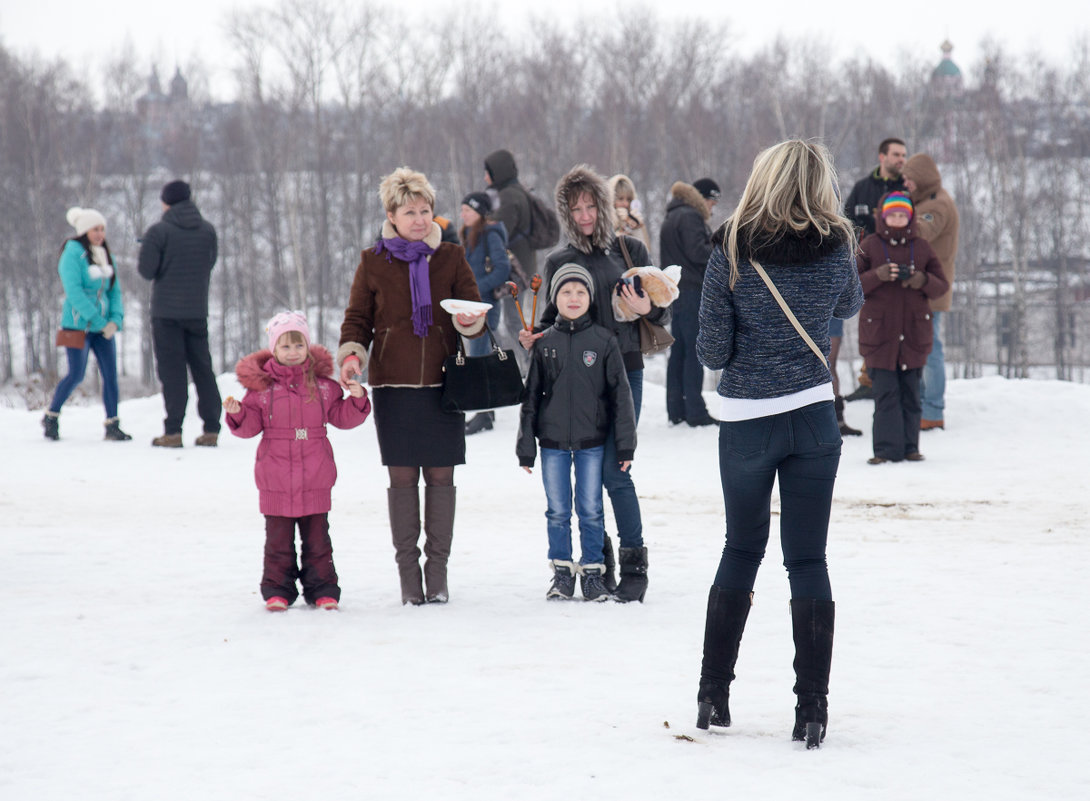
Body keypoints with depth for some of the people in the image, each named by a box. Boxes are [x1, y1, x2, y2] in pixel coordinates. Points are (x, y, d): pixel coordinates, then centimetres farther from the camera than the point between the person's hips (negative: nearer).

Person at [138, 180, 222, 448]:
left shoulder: (159, 231, -11)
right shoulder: (208, 230, 3)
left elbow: (146, 270, -10)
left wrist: (145, 251, 10)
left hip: (166, 311, -4)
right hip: (198, 310, 4)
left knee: (172, 369, -2)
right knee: (202, 368, 10)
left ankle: (173, 431, -6)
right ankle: (211, 429, 8)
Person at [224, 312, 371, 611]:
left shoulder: (322, 384, 5)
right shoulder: (261, 385, 1)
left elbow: (341, 417, 10)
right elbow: (250, 426, 3)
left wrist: (357, 399, -6)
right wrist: (236, 413, -17)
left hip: (315, 479, 1)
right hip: (276, 481, -1)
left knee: (317, 539, 8)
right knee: (279, 540, 5)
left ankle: (322, 589, 17)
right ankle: (277, 589, 15)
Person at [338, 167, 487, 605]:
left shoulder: (451, 258, 6)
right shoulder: (373, 262, 5)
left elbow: (476, 312, 7)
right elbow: (357, 319, 8)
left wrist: (469, 320, -17)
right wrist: (351, 355, -10)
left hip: (442, 382, 1)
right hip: (393, 383, -1)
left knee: (440, 474, 1)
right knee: (402, 476, 0)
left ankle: (438, 569, 9)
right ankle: (408, 570, 7)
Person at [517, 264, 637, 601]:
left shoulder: (604, 340, -1)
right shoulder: (544, 343, 4)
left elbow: (620, 393, 1)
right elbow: (531, 395, 7)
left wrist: (625, 444, -2)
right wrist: (526, 446, 5)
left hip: (592, 442, -1)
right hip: (553, 442, 2)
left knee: (591, 510, 3)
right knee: (558, 511, 7)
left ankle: (592, 572, 13)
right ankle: (562, 572, 17)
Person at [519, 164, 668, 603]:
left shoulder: (629, 250, 6)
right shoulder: (559, 262, 12)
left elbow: (662, 312, 8)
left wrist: (646, 309, -14)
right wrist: (534, 336, -4)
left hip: (623, 372, -3)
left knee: (612, 468, -10)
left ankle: (633, 566, -2)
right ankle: (597, 562, 14)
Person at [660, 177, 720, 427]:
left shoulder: (671, 218, 20)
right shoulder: (690, 217, -10)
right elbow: (696, 252, -19)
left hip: (673, 291, 9)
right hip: (691, 291, -9)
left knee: (678, 351, 11)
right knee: (694, 351, -8)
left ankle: (675, 410, 13)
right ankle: (695, 412, -10)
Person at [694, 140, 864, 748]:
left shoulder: (732, 253, -10)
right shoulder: (835, 249, -4)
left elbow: (713, 351, -8)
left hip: (747, 421, 0)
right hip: (814, 418, 0)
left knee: (741, 551, 15)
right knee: (808, 559, 4)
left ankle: (713, 696, 18)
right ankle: (812, 708, 0)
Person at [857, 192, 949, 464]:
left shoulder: (921, 247, 9)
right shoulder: (869, 246, 3)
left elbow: (942, 285, 10)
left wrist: (923, 281, -11)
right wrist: (878, 275, -17)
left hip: (914, 331, 2)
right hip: (879, 332, -2)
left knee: (910, 393, 5)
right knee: (885, 393, -6)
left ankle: (910, 446, 10)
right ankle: (887, 448, -5)